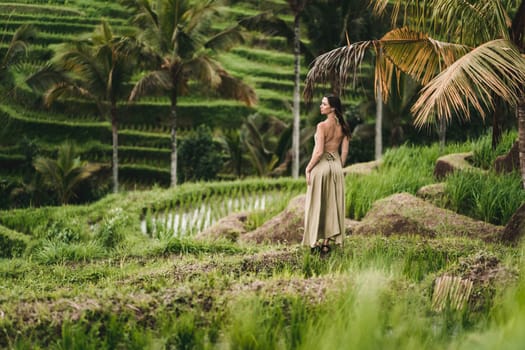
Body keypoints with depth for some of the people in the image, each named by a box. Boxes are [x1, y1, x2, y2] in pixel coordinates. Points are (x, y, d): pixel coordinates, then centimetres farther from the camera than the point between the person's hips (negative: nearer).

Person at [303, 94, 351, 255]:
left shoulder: (322, 126, -15)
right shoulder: (342, 127, 4)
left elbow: (319, 151, -19)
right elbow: (345, 151, 5)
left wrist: (308, 168, -9)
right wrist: (339, 168, 15)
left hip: (321, 165, -6)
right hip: (336, 165, 6)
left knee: (317, 204, 3)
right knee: (333, 204, 9)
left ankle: (316, 242, 4)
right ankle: (327, 242, 12)